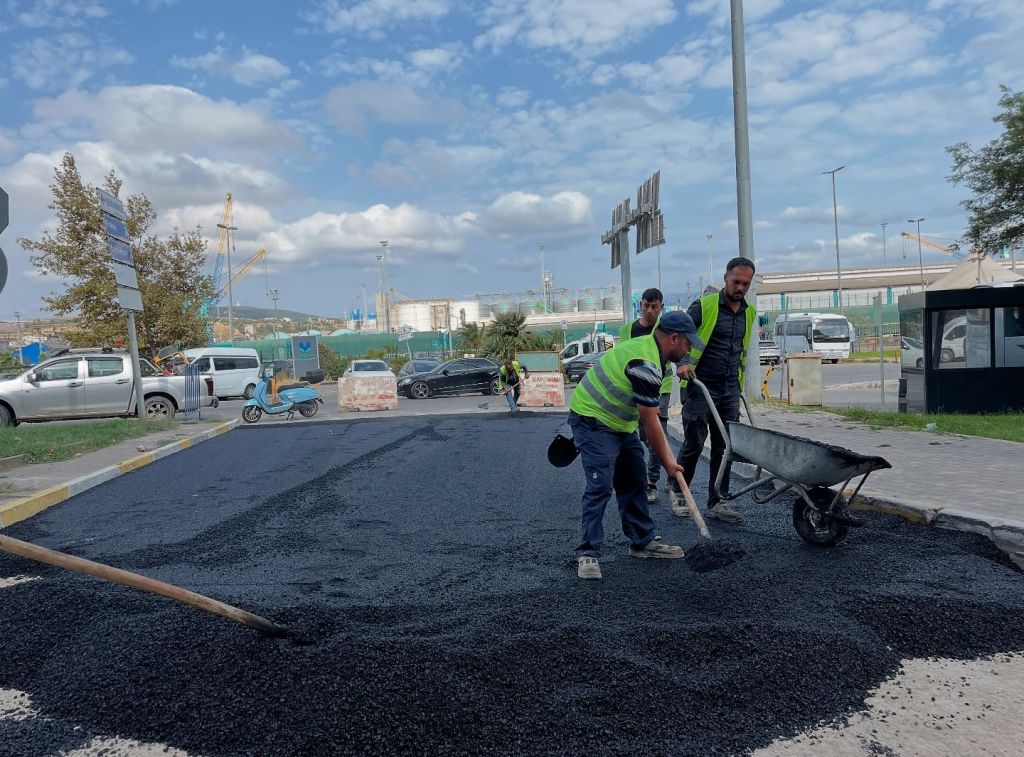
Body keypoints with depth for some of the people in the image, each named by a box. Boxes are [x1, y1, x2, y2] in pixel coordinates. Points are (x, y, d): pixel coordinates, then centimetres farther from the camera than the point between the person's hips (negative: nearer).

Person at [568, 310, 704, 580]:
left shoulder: (647, 346, 7)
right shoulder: (646, 365, -25)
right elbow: (650, 423, -20)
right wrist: (667, 462, -10)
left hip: (620, 423, 11)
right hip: (594, 420, -11)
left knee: (634, 482, 12)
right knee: (600, 486, -13)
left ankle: (643, 542, 21)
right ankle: (588, 554, -5)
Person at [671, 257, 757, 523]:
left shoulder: (749, 313, 12)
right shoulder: (705, 305, -8)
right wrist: (682, 362, -21)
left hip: (730, 390, 6)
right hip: (701, 386, -6)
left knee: (724, 447, 6)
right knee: (694, 444, -3)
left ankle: (716, 503, 14)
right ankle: (678, 491, 19)